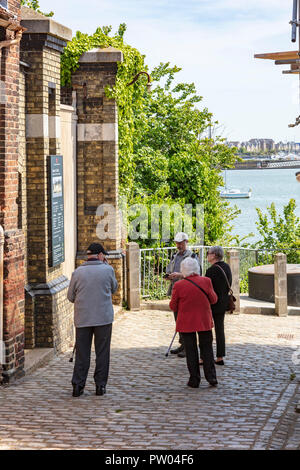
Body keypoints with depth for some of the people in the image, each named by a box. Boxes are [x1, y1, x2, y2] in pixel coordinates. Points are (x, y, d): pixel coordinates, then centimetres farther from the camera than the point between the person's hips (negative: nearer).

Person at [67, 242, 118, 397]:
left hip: (82, 319, 1)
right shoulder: (107, 270, -4)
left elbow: (70, 297, 6)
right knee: (102, 353, 7)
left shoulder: (77, 272, -1)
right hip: (104, 318, -1)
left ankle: (78, 385, 5)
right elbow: (114, 288, 14)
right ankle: (100, 385, 8)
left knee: (82, 354, 6)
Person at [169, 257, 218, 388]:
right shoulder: (206, 281, -7)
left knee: (191, 351, 7)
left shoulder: (178, 286, -12)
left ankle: (194, 380, 8)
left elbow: (173, 306, -4)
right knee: (207, 348, 12)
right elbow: (214, 299, 3)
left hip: (186, 323, -2)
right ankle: (211, 377, 8)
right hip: (205, 321, 2)